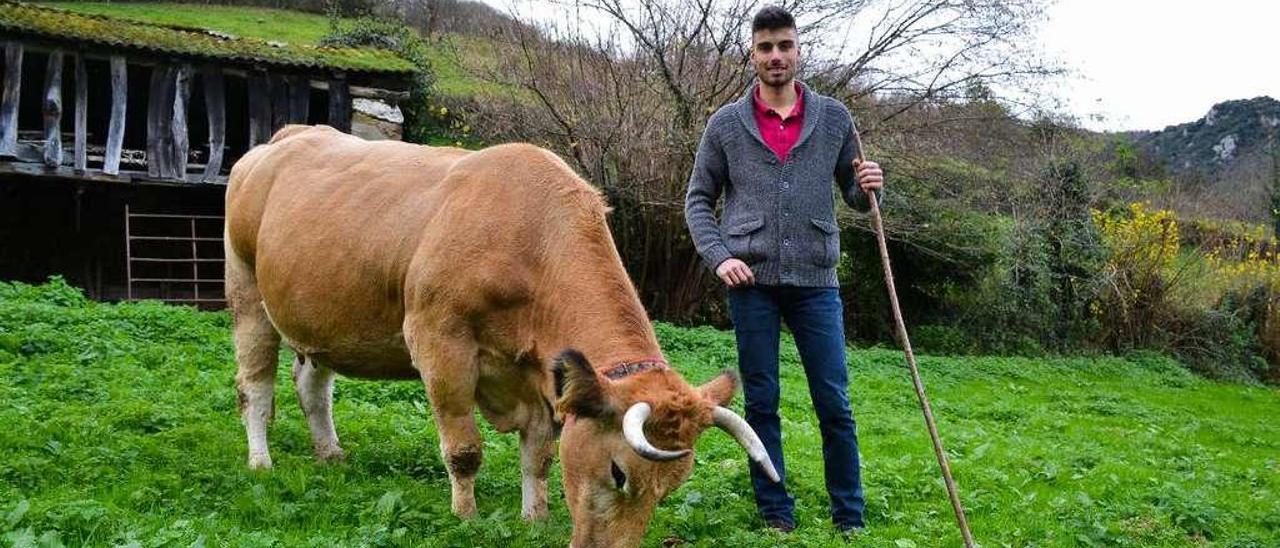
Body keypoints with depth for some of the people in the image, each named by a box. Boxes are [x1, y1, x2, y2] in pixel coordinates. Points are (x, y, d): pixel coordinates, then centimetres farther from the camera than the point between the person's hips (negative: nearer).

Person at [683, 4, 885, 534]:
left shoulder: (834, 118, 7)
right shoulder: (726, 124, 4)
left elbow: (853, 192, 14)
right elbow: (698, 200, 9)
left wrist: (868, 188, -9)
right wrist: (719, 256, -6)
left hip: (816, 282, 1)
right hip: (752, 283, 0)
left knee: (834, 405, 2)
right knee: (762, 405, 6)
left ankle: (850, 520, 13)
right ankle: (777, 517, 17)